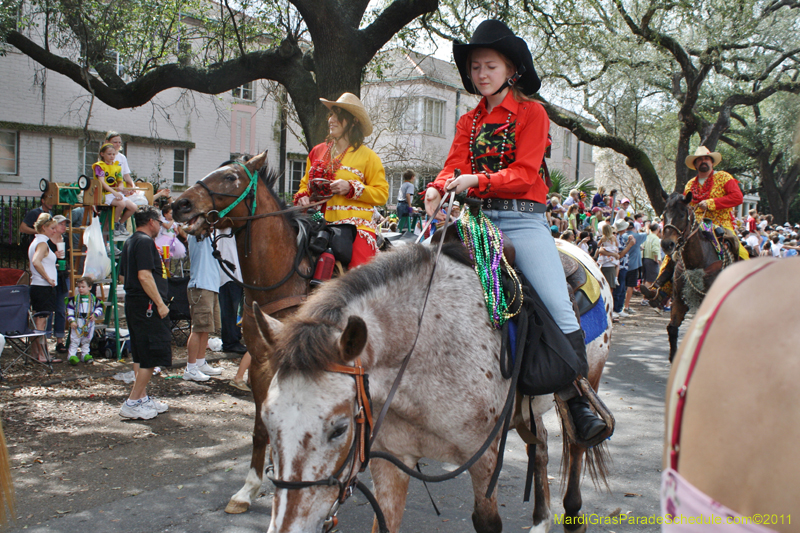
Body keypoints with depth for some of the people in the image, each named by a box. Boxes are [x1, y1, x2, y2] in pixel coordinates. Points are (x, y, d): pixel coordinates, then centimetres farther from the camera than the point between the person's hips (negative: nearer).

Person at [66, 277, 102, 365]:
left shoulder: (94, 299, 2)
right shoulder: (74, 299, -1)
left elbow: (99, 308, 10)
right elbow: (69, 310, 0)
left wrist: (95, 314, -9)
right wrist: (71, 321, -9)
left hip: (89, 324, 2)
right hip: (77, 324, -2)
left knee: (86, 341, 13)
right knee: (74, 341, -2)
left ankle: (85, 355, 22)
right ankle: (72, 355, 1)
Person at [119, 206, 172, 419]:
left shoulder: (130, 242, 17)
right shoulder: (145, 242, -14)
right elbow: (144, 275, -22)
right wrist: (160, 303, -20)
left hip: (133, 303, 11)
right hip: (147, 305, -11)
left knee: (141, 355, 16)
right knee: (152, 355, -7)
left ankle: (142, 398, 23)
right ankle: (132, 403, -4)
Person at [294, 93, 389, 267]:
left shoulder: (368, 156, 4)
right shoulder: (317, 152, 16)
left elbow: (382, 194, -2)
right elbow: (305, 184, 26)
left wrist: (351, 188, -15)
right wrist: (302, 196, 3)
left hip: (355, 225, -4)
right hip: (320, 224, 4)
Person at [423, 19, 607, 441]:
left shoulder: (531, 113, 5)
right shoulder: (469, 121, 18)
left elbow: (523, 175, -7)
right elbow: (454, 166, 6)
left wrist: (477, 180, -22)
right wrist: (438, 188, -17)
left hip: (522, 219, -4)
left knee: (559, 307, -17)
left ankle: (579, 402, -7)